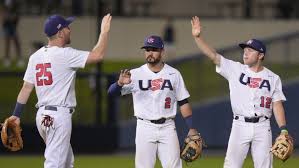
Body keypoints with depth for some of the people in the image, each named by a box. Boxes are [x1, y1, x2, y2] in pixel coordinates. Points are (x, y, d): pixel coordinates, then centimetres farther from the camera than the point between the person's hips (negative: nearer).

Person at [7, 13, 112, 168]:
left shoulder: (36, 56, 9)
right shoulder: (64, 55, -12)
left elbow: (26, 88, 8)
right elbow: (97, 55, -17)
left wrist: (16, 115, 9)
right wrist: (104, 31, -4)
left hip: (42, 115, 8)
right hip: (59, 115, -8)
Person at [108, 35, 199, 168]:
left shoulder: (173, 74, 4)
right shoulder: (136, 74, -1)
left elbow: (183, 102, 8)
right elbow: (112, 92, -10)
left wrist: (191, 128, 0)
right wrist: (120, 83, -33)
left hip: (167, 127, 1)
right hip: (145, 127, -1)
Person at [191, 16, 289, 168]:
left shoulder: (273, 78, 5)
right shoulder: (235, 69, 4)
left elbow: (277, 104, 3)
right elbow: (212, 55, -4)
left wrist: (283, 129, -8)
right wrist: (197, 37, -16)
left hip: (262, 127, 0)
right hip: (240, 125, 0)